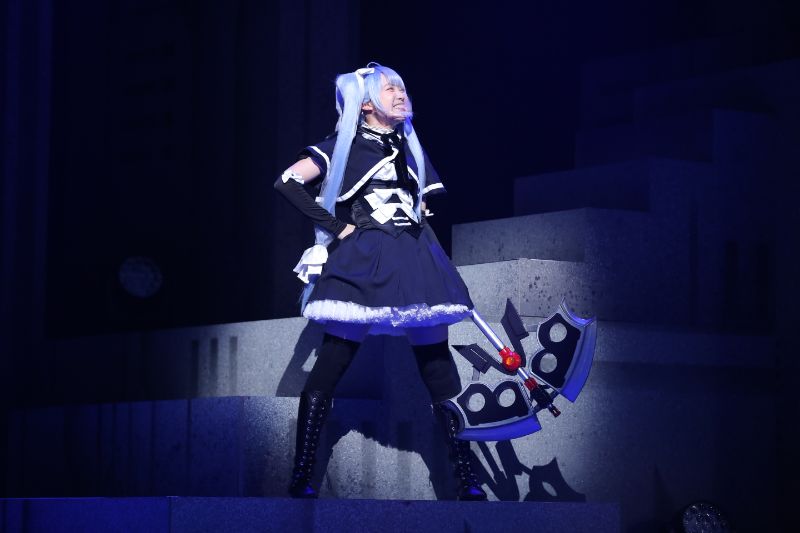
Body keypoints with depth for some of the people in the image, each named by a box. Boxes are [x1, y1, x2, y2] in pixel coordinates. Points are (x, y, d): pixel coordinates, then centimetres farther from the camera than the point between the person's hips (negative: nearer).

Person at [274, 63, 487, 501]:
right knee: (331, 364, -8)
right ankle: (300, 480, -6)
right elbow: (288, 183, -4)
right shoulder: (345, 144, 4)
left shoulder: (408, 146, 19)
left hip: (414, 260, 5)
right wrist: (336, 227, -7)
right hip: (363, 261, -5)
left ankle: (468, 482, -1)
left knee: (439, 368, 0)